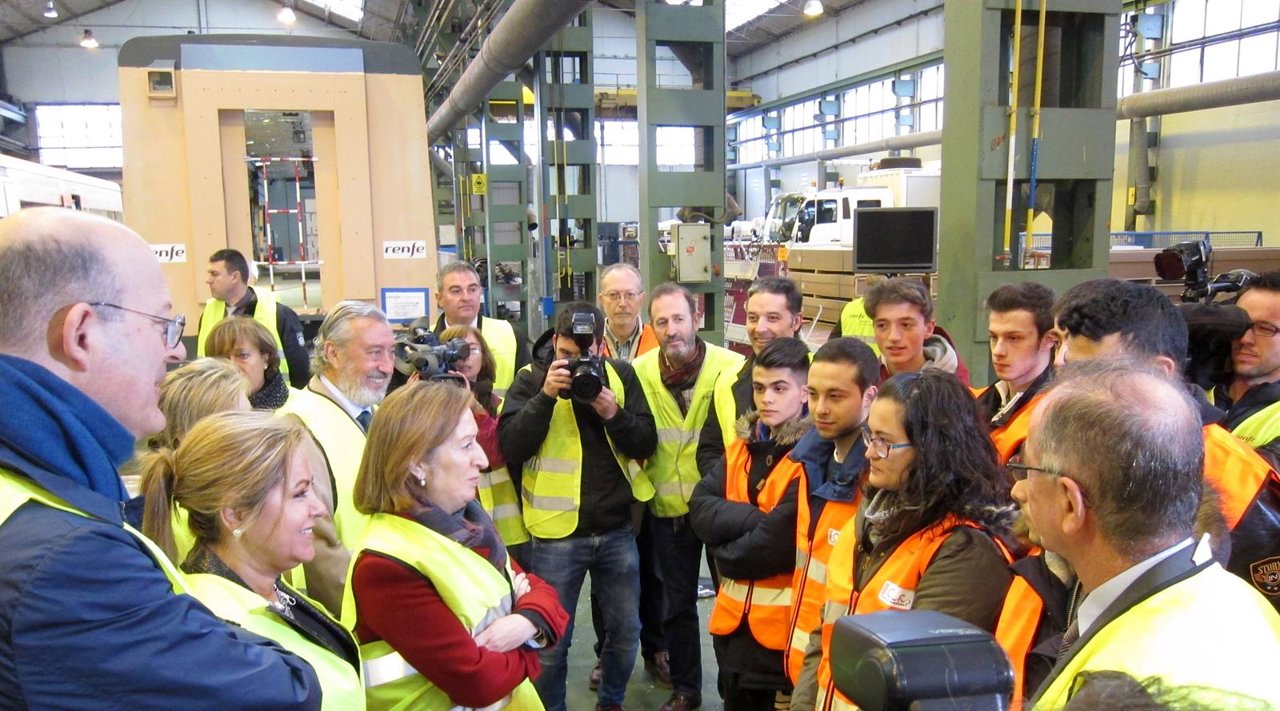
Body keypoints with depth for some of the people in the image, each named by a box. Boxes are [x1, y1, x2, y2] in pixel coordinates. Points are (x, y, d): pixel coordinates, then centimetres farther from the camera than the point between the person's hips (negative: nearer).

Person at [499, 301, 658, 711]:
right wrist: (546, 395, -24)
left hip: (616, 529, 3)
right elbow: (510, 448, -15)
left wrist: (614, 414, -19)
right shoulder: (531, 379, -5)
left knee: (626, 630, 16)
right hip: (556, 534, -2)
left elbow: (646, 445, -1)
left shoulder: (622, 375, 1)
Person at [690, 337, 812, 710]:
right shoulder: (742, 447, 7)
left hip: (785, 624, -7)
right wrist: (755, 517, -18)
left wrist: (725, 554, -7)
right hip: (735, 620, 7)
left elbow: (776, 545, -22)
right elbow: (699, 509, -5)